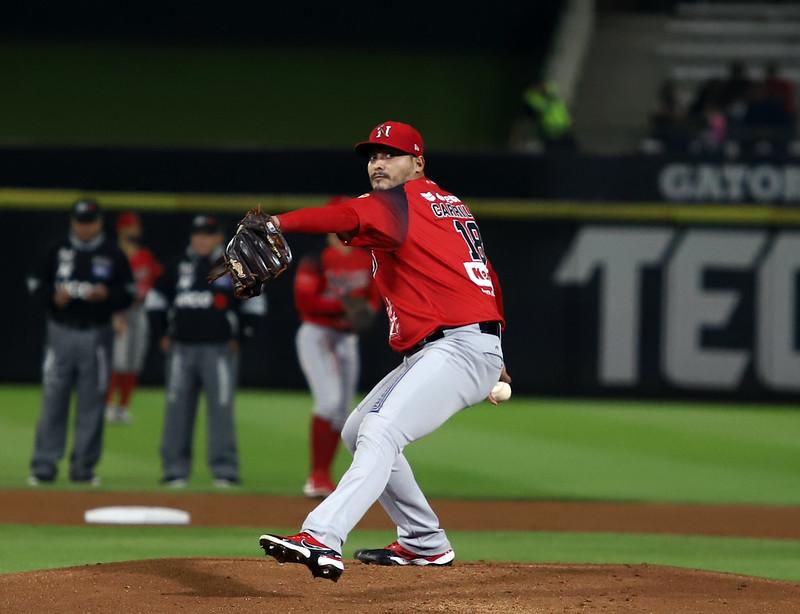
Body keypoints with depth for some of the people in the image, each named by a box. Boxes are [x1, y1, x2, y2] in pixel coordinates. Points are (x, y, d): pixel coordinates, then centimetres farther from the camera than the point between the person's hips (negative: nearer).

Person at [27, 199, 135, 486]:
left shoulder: (113, 255, 4)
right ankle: (44, 466, 1)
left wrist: (106, 294, -16)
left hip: (96, 335, 0)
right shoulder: (58, 251, 6)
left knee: (91, 403, 2)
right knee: (53, 399, -3)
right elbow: (36, 283, 7)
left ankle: (83, 467, 9)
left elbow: (129, 294, 4)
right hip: (61, 333, 0)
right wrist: (54, 296, -13)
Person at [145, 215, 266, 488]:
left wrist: (237, 337, 2)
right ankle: (175, 468, 5)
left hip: (218, 350, -3)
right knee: (177, 409, 1)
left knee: (221, 409, -6)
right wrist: (163, 335, 11)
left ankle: (224, 470, -3)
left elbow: (255, 305, 6)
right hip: (181, 349, 3)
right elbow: (155, 300, 19)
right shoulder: (178, 268, 11)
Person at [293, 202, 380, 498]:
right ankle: (318, 476, -17)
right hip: (316, 334, -6)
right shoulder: (316, 260, -9)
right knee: (330, 400, -20)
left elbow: (374, 296, 13)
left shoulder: (367, 260, 8)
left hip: (347, 338, 7)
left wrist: (366, 312, -10)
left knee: (341, 410, 5)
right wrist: (343, 304, -26)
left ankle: (322, 479, 12)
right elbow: (305, 301, -17)